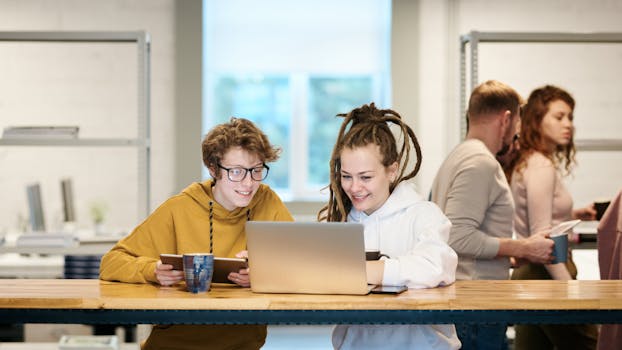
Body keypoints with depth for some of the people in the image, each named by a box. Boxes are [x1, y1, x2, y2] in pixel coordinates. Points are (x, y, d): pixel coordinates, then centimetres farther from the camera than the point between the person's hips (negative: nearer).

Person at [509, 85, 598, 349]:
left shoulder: (528, 163, 14)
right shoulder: (542, 167, -14)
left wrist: (571, 215, 18)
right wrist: (570, 288, -20)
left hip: (528, 273, 10)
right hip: (546, 277, -10)